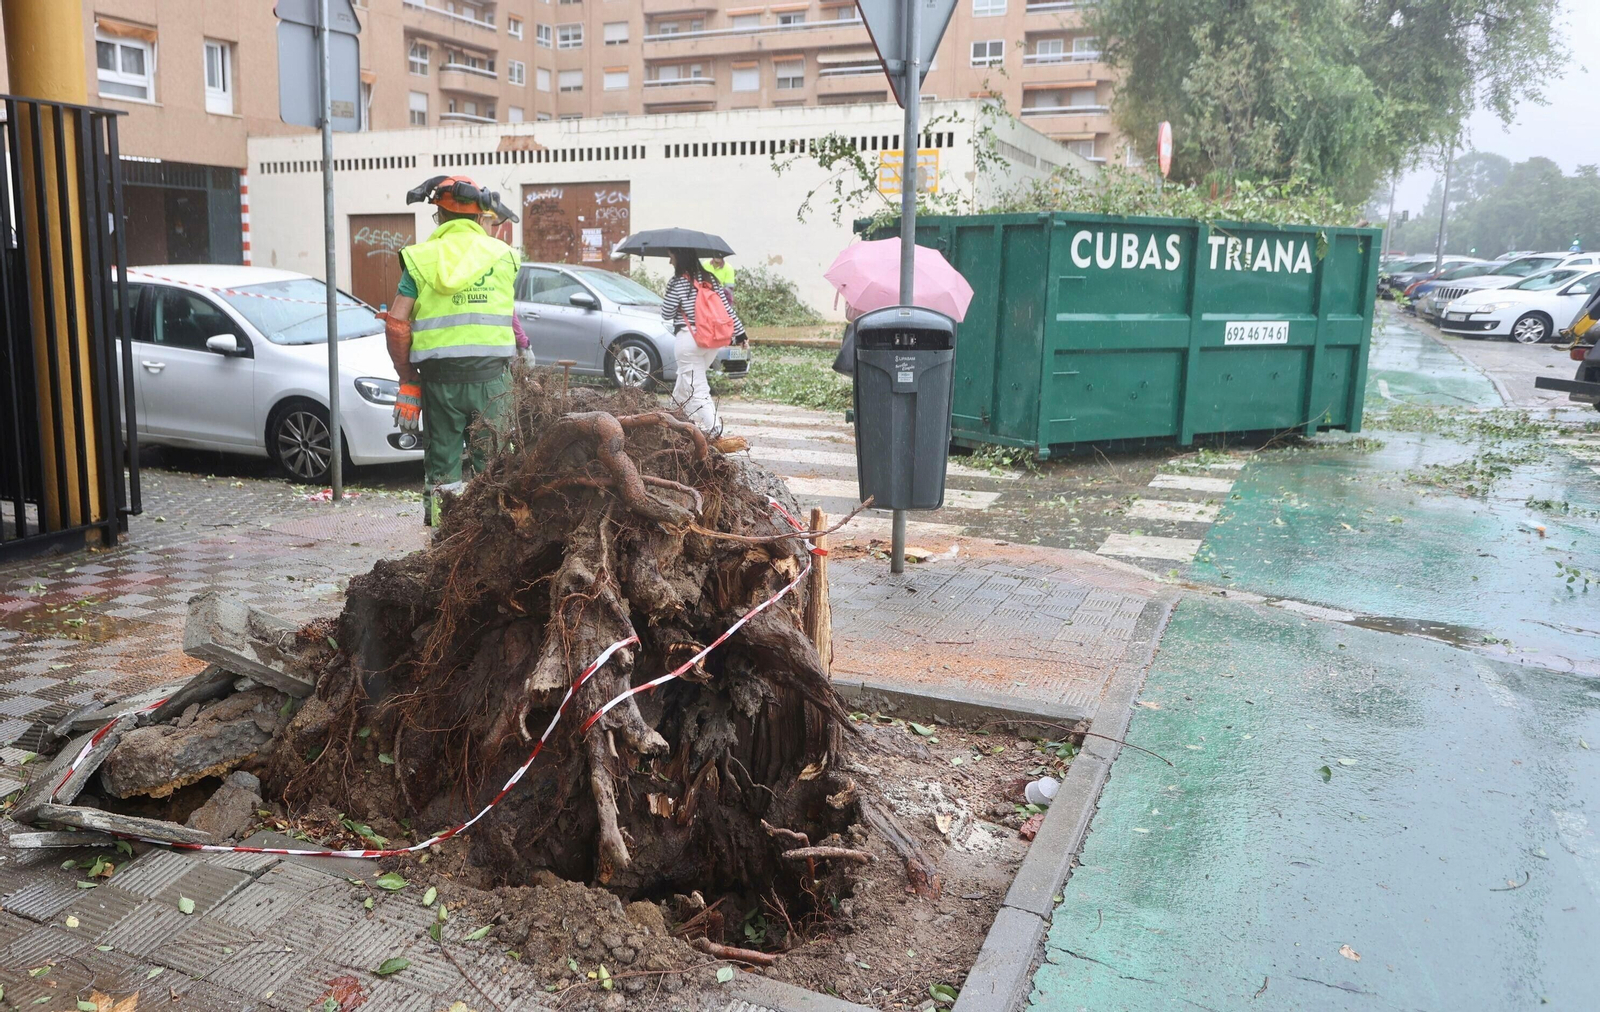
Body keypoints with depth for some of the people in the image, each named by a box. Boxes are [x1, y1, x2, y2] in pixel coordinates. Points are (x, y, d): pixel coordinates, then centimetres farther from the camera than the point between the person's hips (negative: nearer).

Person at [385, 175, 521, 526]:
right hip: (490, 377, 0)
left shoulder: (422, 257, 3)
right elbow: (511, 319, 2)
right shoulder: (503, 255, 6)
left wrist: (407, 378, 5)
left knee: (442, 468, 9)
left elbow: (396, 325, -2)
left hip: (440, 378, 0)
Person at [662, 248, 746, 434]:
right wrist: (739, 332, 11)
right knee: (682, 387, 22)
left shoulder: (677, 283, -9)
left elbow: (666, 315, -5)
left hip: (688, 340, -7)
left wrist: (665, 298, 14)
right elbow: (727, 307, 6)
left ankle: (714, 430, -14)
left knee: (696, 390, -4)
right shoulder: (709, 278, 8)